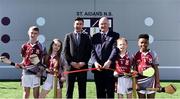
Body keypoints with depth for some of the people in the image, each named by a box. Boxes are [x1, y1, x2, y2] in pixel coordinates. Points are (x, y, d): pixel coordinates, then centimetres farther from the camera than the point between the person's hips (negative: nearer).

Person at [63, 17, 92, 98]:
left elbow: (89, 51, 4)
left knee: (82, 88, 3)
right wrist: (71, 62, -8)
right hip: (71, 65, 0)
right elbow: (65, 51, 3)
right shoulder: (68, 36, 8)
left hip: (83, 66, 0)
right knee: (69, 88, 2)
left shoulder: (86, 37, 9)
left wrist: (83, 62, -9)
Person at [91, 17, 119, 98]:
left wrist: (109, 61, -23)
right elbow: (93, 51, 5)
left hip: (110, 68, -3)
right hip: (98, 68, 3)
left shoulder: (115, 35, 4)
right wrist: (95, 62, -13)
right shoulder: (95, 36, 15)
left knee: (110, 92, 1)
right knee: (100, 92, 9)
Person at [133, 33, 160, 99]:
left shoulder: (153, 54, -1)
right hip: (140, 82, 1)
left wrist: (157, 83, -5)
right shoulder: (136, 55, 2)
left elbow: (156, 69, 0)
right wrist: (135, 83, -5)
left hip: (150, 81, -1)